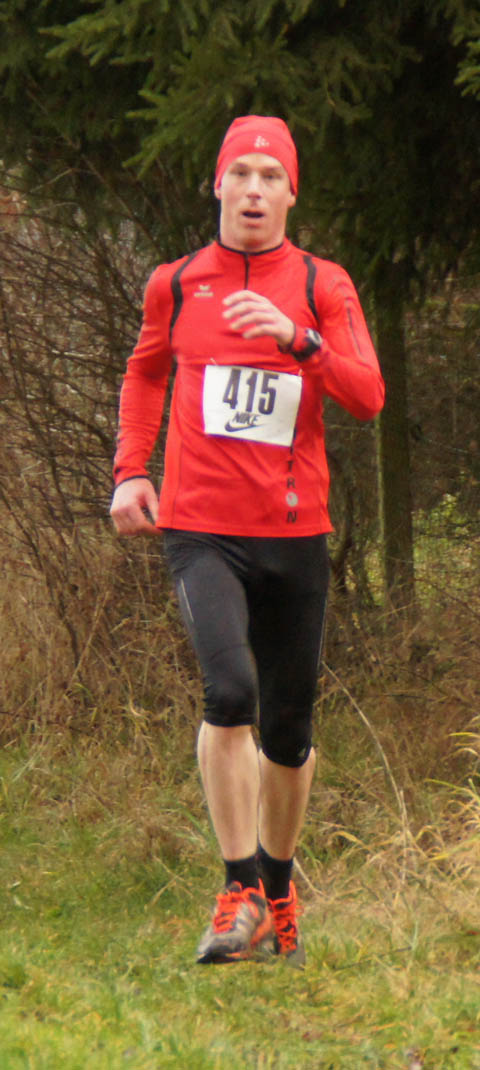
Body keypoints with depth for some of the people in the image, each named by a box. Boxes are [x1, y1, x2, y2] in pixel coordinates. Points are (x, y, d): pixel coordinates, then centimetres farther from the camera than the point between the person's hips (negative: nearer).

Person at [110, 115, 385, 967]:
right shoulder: (175, 285, 7)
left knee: (288, 727, 8)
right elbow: (145, 373, 25)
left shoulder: (323, 287, 4)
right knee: (230, 690, -22)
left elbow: (366, 395, -8)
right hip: (201, 530, -1)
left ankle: (279, 884, 30)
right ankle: (241, 893, -15)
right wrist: (130, 470, 13)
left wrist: (294, 336, -23)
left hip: (294, 532, 1)